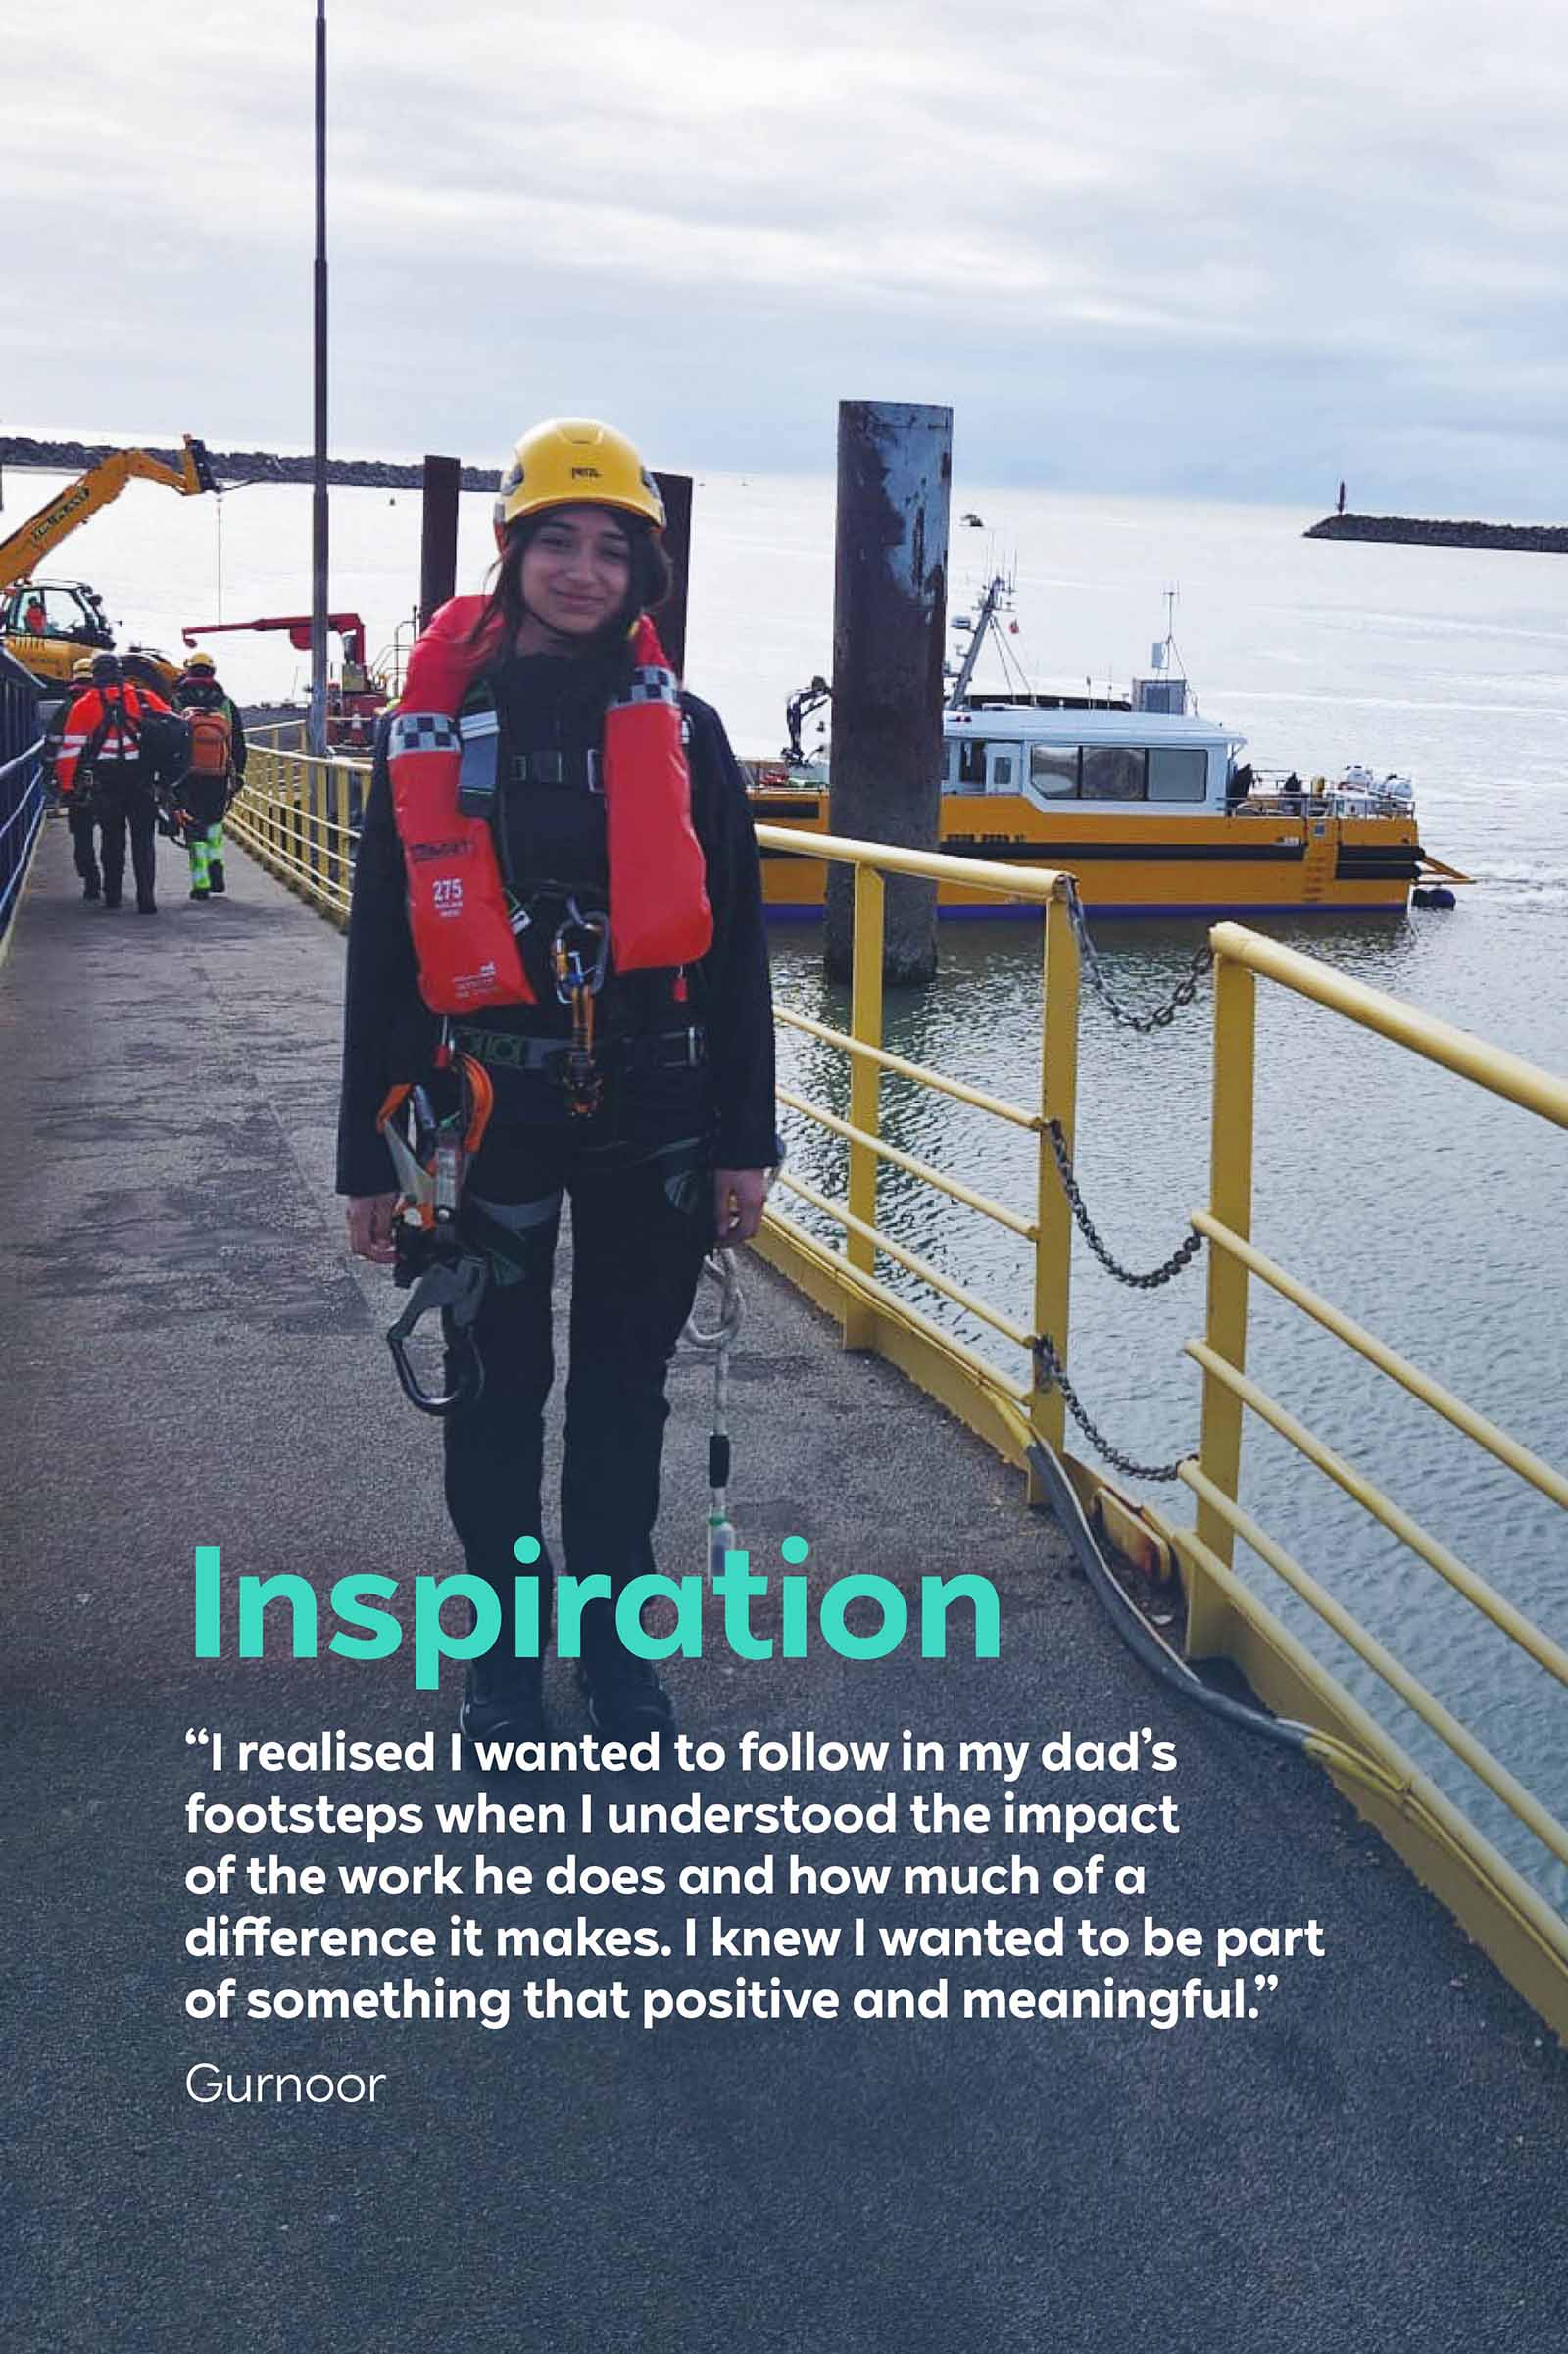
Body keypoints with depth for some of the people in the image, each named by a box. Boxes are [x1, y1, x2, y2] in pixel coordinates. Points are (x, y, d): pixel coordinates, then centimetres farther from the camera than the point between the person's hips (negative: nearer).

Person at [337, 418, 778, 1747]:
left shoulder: (681, 730, 2)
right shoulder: (432, 731, -1)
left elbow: (734, 950, 2)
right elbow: (383, 957, 1)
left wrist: (745, 1143, -1)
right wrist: (368, 1162, 0)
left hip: (654, 1122, 1)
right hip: (491, 1116, -1)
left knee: (625, 1391, 12)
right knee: (499, 1391, 11)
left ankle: (613, 1635, 30)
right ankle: (504, 1645, 28)